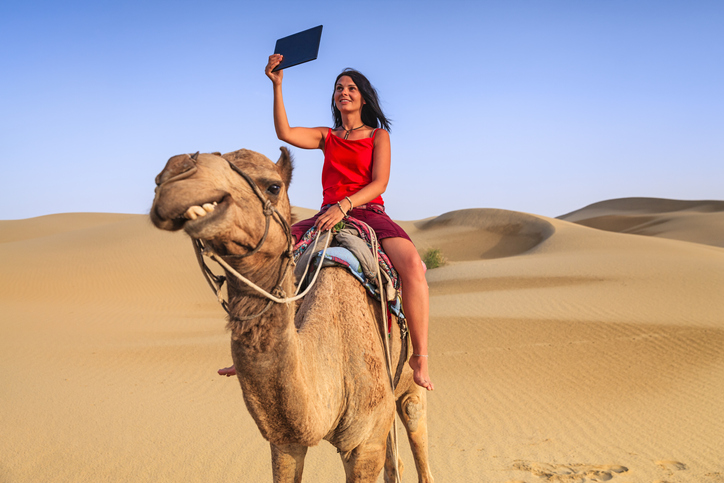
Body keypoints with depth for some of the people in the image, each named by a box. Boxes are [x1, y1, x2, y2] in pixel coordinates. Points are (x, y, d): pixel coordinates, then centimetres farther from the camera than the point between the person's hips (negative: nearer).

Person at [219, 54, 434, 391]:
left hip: (369, 213, -3)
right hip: (328, 216, 4)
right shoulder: (327, 137, 17)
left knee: (413, 265, -33)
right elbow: (284, 133, 0)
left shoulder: (378, 135, 9)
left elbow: (380, 183, -5)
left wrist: (344, 205, -21)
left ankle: (420, 357, -26)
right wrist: (277, 86, -7)